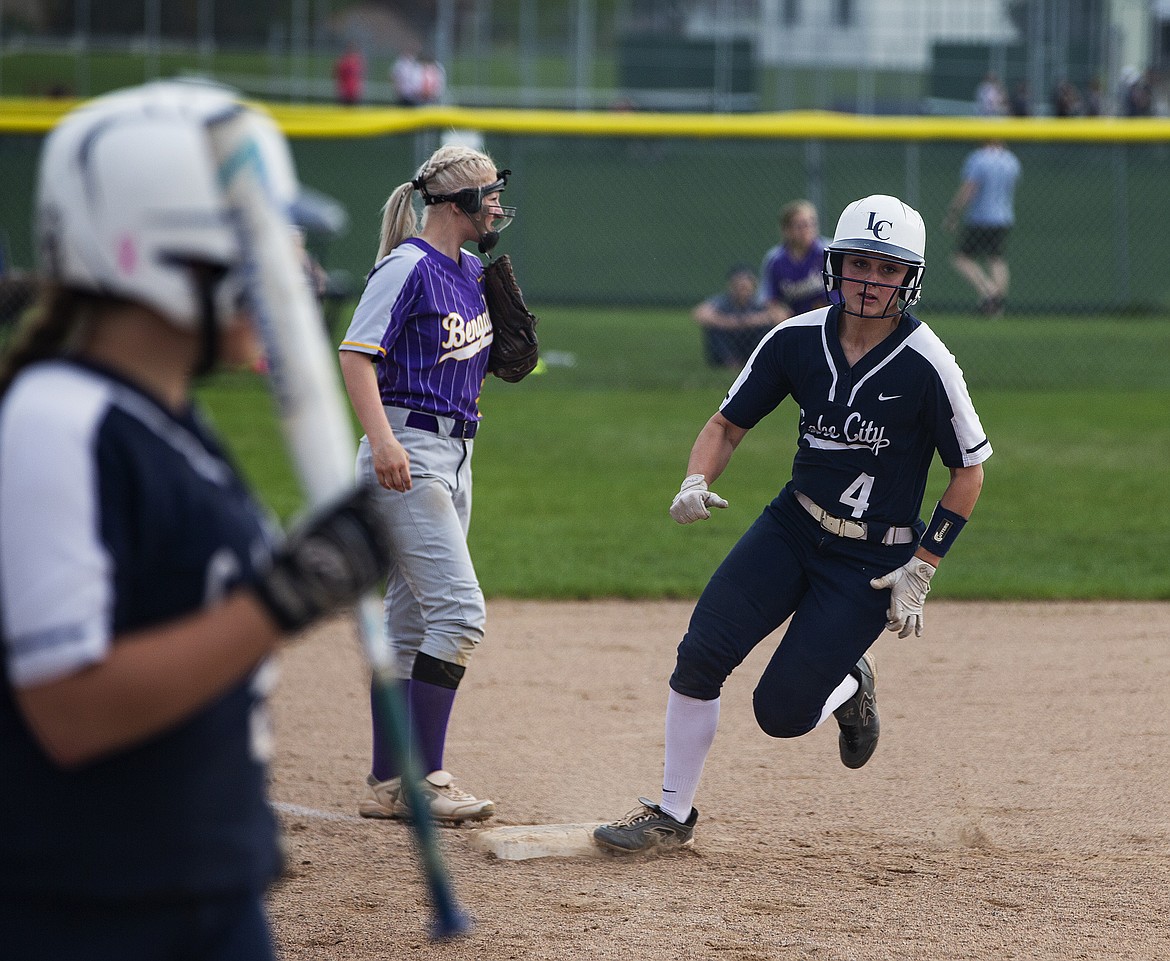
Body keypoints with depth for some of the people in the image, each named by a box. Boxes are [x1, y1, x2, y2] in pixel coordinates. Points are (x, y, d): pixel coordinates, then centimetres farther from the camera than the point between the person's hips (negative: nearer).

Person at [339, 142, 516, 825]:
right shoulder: (407, 268, -13)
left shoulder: (471, 271, 13)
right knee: (460, 610, -16)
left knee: (412, 625, 10)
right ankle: (423, 777, -14)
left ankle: (388, 786, 14)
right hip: (408, 455, -10)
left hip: (455, 456, 10)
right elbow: (356, 356, -20)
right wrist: (382, 438, -33)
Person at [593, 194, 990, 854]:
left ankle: (850, 687, 25)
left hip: (872, 562, -4)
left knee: (782, 712, -10)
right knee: (700, 656, -12)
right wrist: (696, 484, -16)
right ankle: (673, 815, 3)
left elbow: (970, 471, -7)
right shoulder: (799, 339, -5)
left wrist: (920, 570, -11)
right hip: (793, 527, 4)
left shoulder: (926, 364, -17)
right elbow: (728, 424, 5)